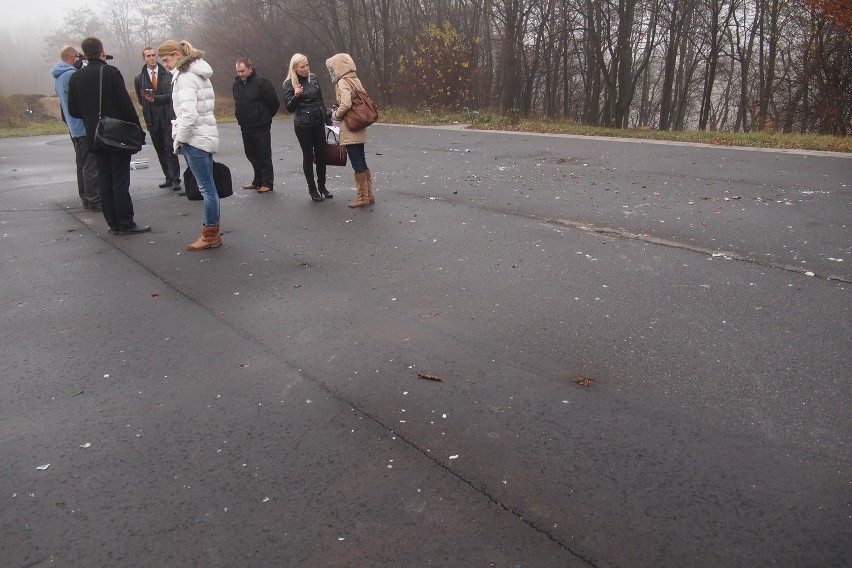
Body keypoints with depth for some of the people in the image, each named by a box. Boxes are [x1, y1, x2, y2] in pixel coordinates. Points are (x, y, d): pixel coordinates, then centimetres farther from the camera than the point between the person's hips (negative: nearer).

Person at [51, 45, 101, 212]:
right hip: (85, 127, -10)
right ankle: (94, 201, -6)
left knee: (82, 165, 15)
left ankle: (86, 198, 21)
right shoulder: (72, 75, -16)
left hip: (74, 128, 10)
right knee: (92, 166, -7)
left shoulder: (58, 77, 14)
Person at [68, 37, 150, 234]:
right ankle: (126, 223, -2)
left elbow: (73, 110, 8)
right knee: (121, 181, -3)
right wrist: (137, 128, -9)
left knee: (105, 181, 10)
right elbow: (125, 103, -14)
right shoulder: (110, 72, -8)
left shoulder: (75, 77, 7)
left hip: (94, 137, 5)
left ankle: (113, 223, 11)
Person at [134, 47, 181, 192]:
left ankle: (175, 179, -6)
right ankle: (169, 178, 15)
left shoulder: (167, 75, 0)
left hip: (168, 118, -3)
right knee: (160, 150, 8)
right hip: (152, 120, 3)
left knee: (170, 148, -8)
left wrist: (155, 99, -16)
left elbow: (172, 95, -7)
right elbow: (140, 99, 13)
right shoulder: (139, 78, 6)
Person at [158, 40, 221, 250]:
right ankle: (213, 232, 18)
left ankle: (210, 235, 2)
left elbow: (188, 114, -23)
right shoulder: (196, 73, 16)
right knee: (208, 187, 11)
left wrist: (179, 140, -11)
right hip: (204, 136, 10)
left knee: (206, 188, -4)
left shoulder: (186, 77, -13)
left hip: (195, 139, -10)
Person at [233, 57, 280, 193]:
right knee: (251, 154, 13)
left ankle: (267, 183, 6)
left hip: (260, 126, -7)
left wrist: (265, 116, 2)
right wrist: (240, 115, 18)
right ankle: (258, 181, 23)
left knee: (264, 155, -1)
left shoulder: (262, 82, -14)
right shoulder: (237, 83, 7)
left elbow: (274, 103, -10)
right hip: (245, 126, 7)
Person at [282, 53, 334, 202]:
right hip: (303, 125, -4)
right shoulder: (290, 84, -6)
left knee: (321, 154, 6)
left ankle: (322, 185, 19)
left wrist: (327, 117, 19)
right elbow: (289, 107, -7)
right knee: (308, 156, 2)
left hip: (318, 123, 4)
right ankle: (312, 188, 12)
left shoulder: (313, 78, 8)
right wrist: (296, 96, -26)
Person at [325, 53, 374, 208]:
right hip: (359, 128, 9)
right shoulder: (355, 80, 11)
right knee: (361, 162, 14)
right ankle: (368, 195, 19)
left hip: (350, 129, -8)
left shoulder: (343, 82, -13)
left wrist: (336, 115, -6)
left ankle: (362, 197, 4)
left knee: (357, 163, -2)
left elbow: (346, 105, -25)